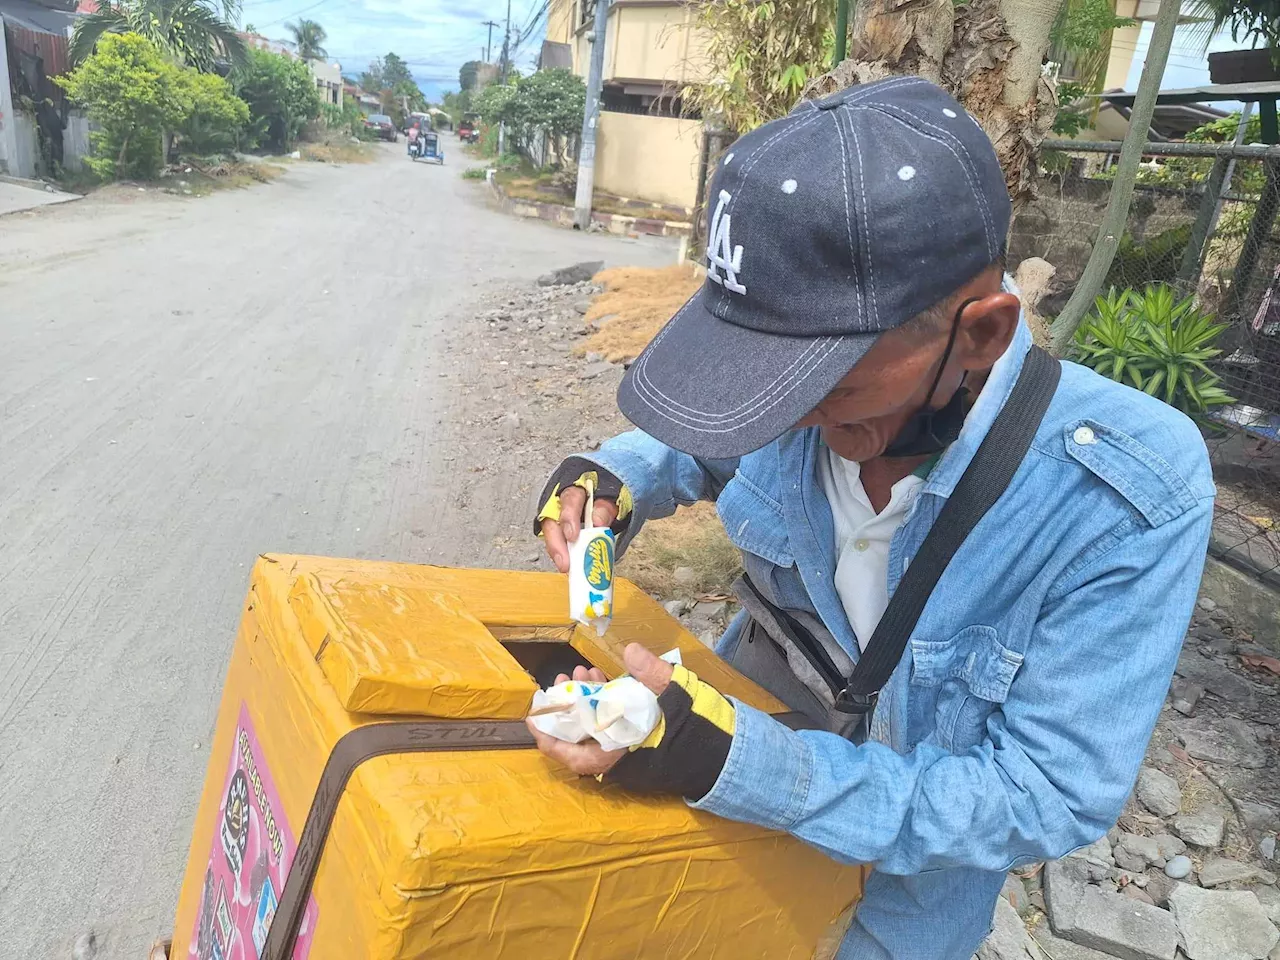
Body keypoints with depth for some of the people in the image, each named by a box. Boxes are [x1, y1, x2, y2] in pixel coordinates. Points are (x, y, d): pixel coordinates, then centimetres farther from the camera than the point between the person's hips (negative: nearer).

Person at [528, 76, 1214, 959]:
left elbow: (1048, 802, -29)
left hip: (915, 849, -3)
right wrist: (611, 482, -22)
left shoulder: (1131, 498, -34)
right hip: (753, 722, 4)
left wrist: (737, 763, -41)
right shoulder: (814, 386, -23)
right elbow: (701, 442, 1)